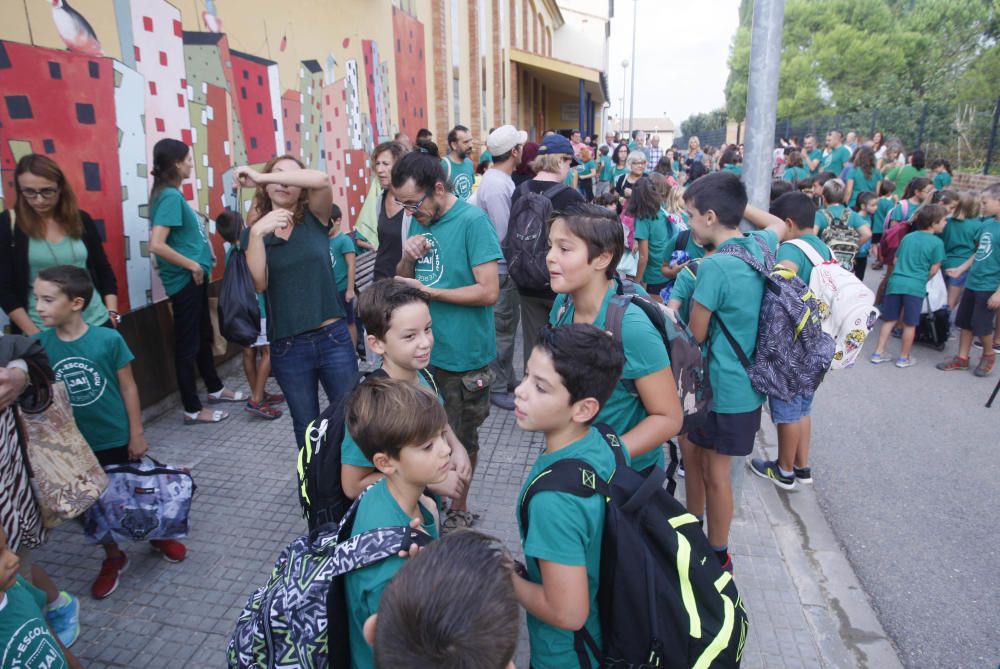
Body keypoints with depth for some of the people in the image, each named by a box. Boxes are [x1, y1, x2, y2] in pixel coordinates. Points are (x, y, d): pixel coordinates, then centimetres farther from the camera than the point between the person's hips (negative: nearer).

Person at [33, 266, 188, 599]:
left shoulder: (108, 339, -17)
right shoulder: (39, 345, -10)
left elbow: (128, 387, -10)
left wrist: (137, 433, -7)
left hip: (119, 437, -2)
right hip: (76, 443, 3)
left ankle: (159, 536, 40)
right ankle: (113, 558, 37)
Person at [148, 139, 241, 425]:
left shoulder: (172, 194, 10)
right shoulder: (170, 197, -18)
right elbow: (156, 244, -27)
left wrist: (205, 249, 7)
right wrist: (192, 265, -19)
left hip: (194, 278, 10)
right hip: (185, 280, -10)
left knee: (204, 336, 21)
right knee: (187, 344, 1)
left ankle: (215, 389, 38)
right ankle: (193, 410, 12)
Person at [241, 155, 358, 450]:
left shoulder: (315, 219, 2)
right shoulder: (254, 232, 5)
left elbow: (321, 179, -19)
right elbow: (257, 284, -11)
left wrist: (259, 176, -19)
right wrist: (257, 233, -22)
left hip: (333, 338, -1)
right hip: (287, 347, 1)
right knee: (306, 427, 15)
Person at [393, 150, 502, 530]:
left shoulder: (472, 221, -17)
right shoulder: (420, 220, 5)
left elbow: (489, 292, -22)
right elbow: (403, 280, 11)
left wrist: (428, 291, -18)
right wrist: (408, 257, -10)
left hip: (463, 356, -6)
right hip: (422, 351, 6)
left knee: (461, 440, 14)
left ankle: (459, 510, 36)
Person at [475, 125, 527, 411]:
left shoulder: (500, 179, 9)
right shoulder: (497, 185, -23)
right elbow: (505, 235, -26)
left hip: (506, 266, 10)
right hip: (502, 269, -10)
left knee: (508, 325, 20)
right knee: (502, 329, 2)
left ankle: (507, 377, 34)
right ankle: (497, 387, 16)